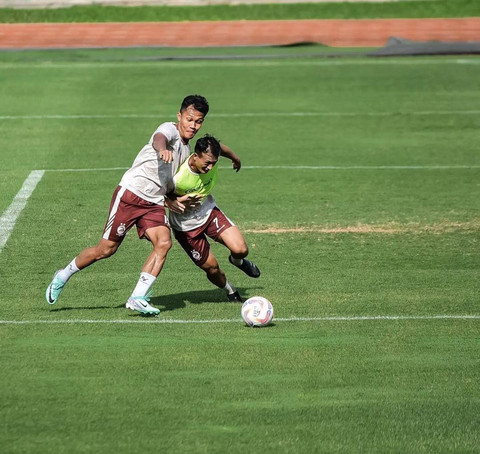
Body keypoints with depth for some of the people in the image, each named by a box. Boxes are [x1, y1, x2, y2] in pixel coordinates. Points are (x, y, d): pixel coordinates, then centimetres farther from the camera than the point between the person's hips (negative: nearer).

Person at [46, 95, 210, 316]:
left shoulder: (186, 149, 17)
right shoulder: (169, 129, -9)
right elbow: (159, 138, -37)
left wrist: (171, 201, 9)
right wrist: (162, 149, -61)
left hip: (154, 204, 7)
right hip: (130, 193, -7)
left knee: (164, 243, -18)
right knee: (107, 248, -3)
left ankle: (137, 299, -17)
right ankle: (63, 276, 21)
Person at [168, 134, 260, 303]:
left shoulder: (211, 157, -21)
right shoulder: (177, 178, -36)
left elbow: (222, 148, 6)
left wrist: (235, 158, 26)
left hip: (209, 211, 4)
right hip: (186, 224, -4)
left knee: (240, 249, -13)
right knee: (211, 268, 0)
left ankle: (237, 261, 26)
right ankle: (230, 291, 35)